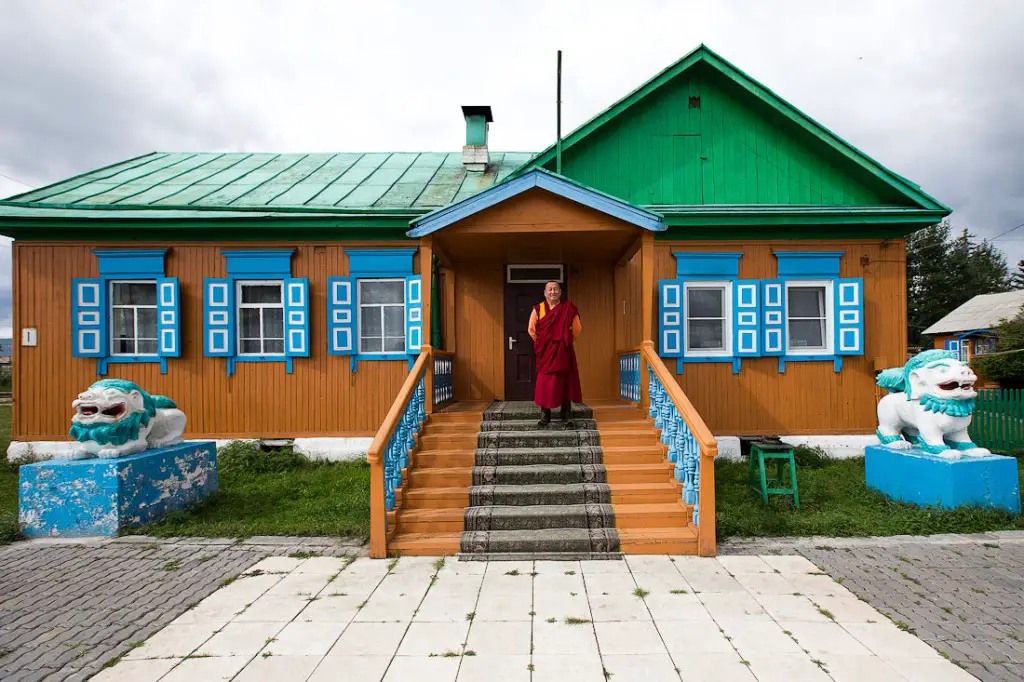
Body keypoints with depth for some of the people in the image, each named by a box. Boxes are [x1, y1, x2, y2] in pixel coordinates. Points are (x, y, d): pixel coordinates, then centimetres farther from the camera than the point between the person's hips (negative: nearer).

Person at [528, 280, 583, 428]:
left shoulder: (568, 308, 0)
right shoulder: (538, 309, 1)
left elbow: (577, 329, 8)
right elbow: (532, 330, 10)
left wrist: (566, 342, 9)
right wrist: (541, 344, 9)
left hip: (564, 352, 0)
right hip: (545, 352, 0)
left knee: (565, 383, 1)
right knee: (544, 383, 0)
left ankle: (567, 417, 8)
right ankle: (545, 415, 11)